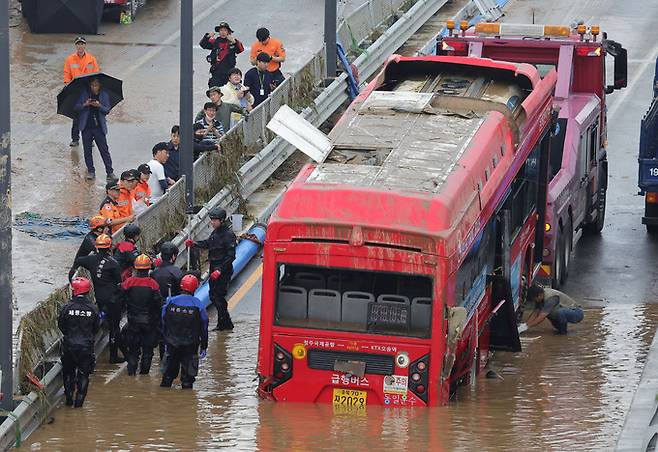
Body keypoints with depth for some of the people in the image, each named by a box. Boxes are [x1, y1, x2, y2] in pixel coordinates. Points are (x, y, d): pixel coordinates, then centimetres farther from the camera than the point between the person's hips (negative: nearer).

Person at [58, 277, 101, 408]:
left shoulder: (67, 308, -12)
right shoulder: (92, 309, -8)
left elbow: (60, 325, 0)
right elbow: (97, 327, 3)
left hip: (69, 345, 0)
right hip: (87, 346, 0)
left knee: (69, 372, 17)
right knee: (84, 374, 11)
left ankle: (69, 398, 20)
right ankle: (79, 400, 8)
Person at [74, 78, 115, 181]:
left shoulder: (104, 95, 4)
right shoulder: (84, 94, 4)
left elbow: (107, 110, 1)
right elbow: (76, 107, 2)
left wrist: (99, 106, -18)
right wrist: (85, 104, -17)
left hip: (99, 126, -1)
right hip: (86, 126, 1)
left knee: (104, 149, -3)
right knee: (87, 150, 5)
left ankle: (110, 172, 0)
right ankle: (90, 172, 16)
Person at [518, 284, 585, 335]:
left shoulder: (550, 298, -29)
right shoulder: (541, 296, -3)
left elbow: (541, 317, -31)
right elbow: (535, 312, 1)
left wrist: (526, 326, -28)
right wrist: (524, 324, -9)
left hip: (577, 313, -9)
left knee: (560, 312, -37)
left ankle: (563, 330, -11)